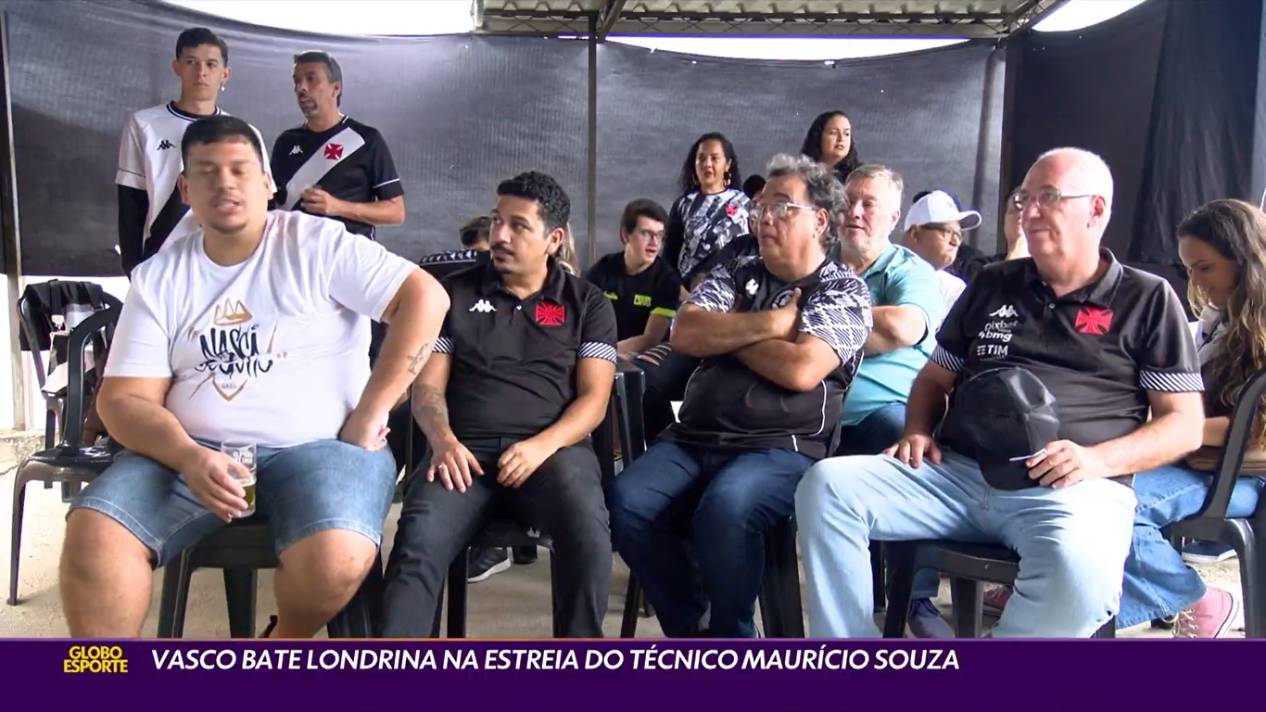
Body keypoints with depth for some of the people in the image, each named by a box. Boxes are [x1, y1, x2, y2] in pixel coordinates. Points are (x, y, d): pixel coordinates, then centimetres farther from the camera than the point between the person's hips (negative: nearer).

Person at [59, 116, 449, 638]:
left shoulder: (316, 244, -1)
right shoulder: (158, 277, 9)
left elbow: (426, 297, -11)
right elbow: (124, 398, 5)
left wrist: (370, 414, -13)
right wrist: (189, 458, -17)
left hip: (317, 448, -3)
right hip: (193, 452, 3)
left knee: (336, 561, -30)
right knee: (93, 536, -23)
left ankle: (285, 644, 4)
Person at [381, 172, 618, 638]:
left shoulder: (587, 303, 13)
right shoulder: (454, 293, 17)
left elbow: (593, 398, 4)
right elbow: (427, 385, 11)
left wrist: (542, 446, -15)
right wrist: (443, 439, -11)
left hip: (554, 449, -1)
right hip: (465, 451, 1)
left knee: (587, 530, -33)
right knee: (418, 544, -30)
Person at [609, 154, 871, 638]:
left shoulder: (843, 291, 5)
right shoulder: (734, 276, 18)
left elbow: (800, 369, -12)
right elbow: (686, 335, 0)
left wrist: (725, 333, 1)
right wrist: (772, 322, -5)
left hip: (782, 449, -4)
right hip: (694, 438, 5)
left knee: (725, 508, -34)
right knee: (626, 501, -20)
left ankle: (729, 635, -7)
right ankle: (690, 627, 1)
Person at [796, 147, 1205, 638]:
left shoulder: (1148, 299, 11)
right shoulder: (992, 284, 20)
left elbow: (1185, 425, 6)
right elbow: (934, 379, 26)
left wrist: (1097, 459, -12)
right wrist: (917, 432, 4)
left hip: (1071, 487, -3)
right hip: (958, 471, 4)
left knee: (1079, 573, -39)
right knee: (827, 484, -20)